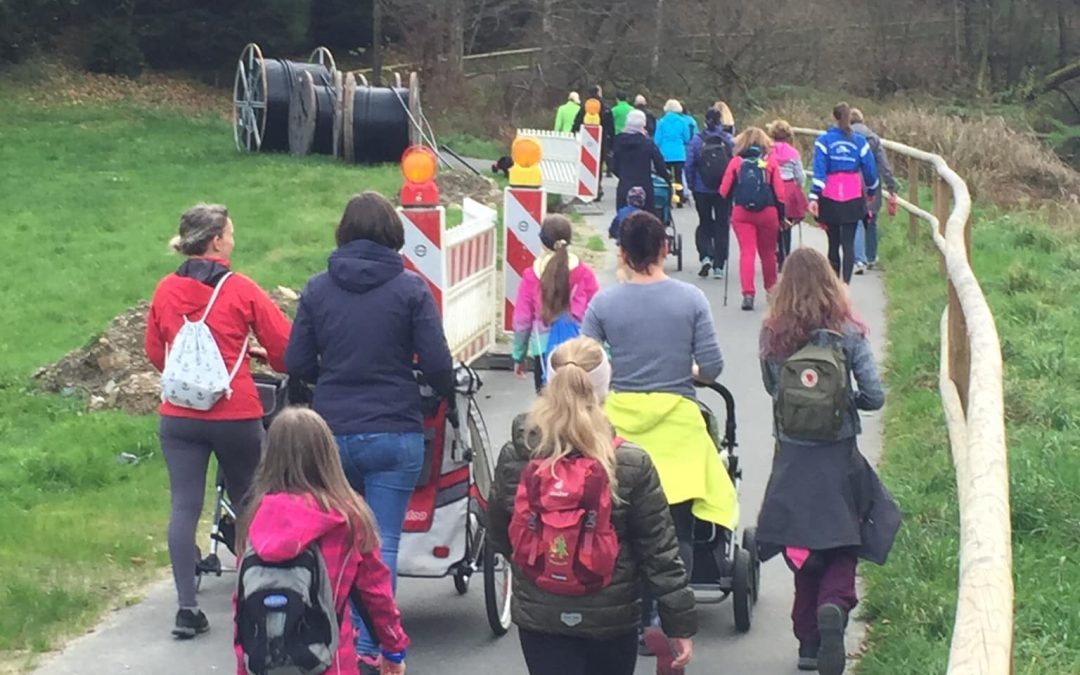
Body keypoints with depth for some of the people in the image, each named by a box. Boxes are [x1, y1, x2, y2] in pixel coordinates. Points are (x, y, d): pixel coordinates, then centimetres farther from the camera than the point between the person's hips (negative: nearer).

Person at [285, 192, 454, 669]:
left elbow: (296, 364, 2)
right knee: (382, 544, 3)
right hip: (394, 433, -3)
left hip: (333, 432, 3)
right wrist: (447, 396, 13)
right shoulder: (410, 288, -6)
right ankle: (369, 648, 2)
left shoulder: (318, 288, 2)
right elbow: (436, 363, -8)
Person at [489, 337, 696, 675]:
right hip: (612, 617, 0)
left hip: (540, 616, 0)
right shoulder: (631, 464, -12)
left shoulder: (514, 458, -7)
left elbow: (500, 537, 6)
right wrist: (680, 622, -2)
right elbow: (659, 550, -9)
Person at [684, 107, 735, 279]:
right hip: (724, 191, 0)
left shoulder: (697, 141, -7)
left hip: (702, 190, 0)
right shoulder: (729, 140, -6)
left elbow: (689, 165, -6)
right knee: (722, 226, 9)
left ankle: (705, 256, -5)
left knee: (704, 223, 17)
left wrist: (691, 186, 4)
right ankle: (718, 266, 8)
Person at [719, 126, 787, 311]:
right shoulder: (770, 161, -1)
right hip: (767, 212, 1)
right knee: (768, 252, 17)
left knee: (746, 252, -3)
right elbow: (779, 191, -5)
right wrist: (781, 214, 7)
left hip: (741, 213, -1)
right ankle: (771, 290, 33)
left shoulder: (736, 161, -1)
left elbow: (724, 191, -1)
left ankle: (748, 293, -17)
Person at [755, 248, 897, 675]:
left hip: (792, 459, 1)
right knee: (843, 547, 9)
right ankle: (834, 606, -19)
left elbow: (771, 388, 6)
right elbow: (874, 397, -7)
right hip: (840, 458, -1)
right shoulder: (848, 333, -8)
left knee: (802, 547, 14)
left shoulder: (772, 335, -5)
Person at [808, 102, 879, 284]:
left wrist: (814, 197, -16)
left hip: (830, 198, 0)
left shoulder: (824, 140, -3)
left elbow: (819, 171, -12)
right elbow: (870, 169, 4)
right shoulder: (859, 141, 0)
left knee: (833, 242, 12)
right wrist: (871, 192, 21)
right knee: (848, 243, -1)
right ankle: (845, 284, -15)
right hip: (853, 198, 0)